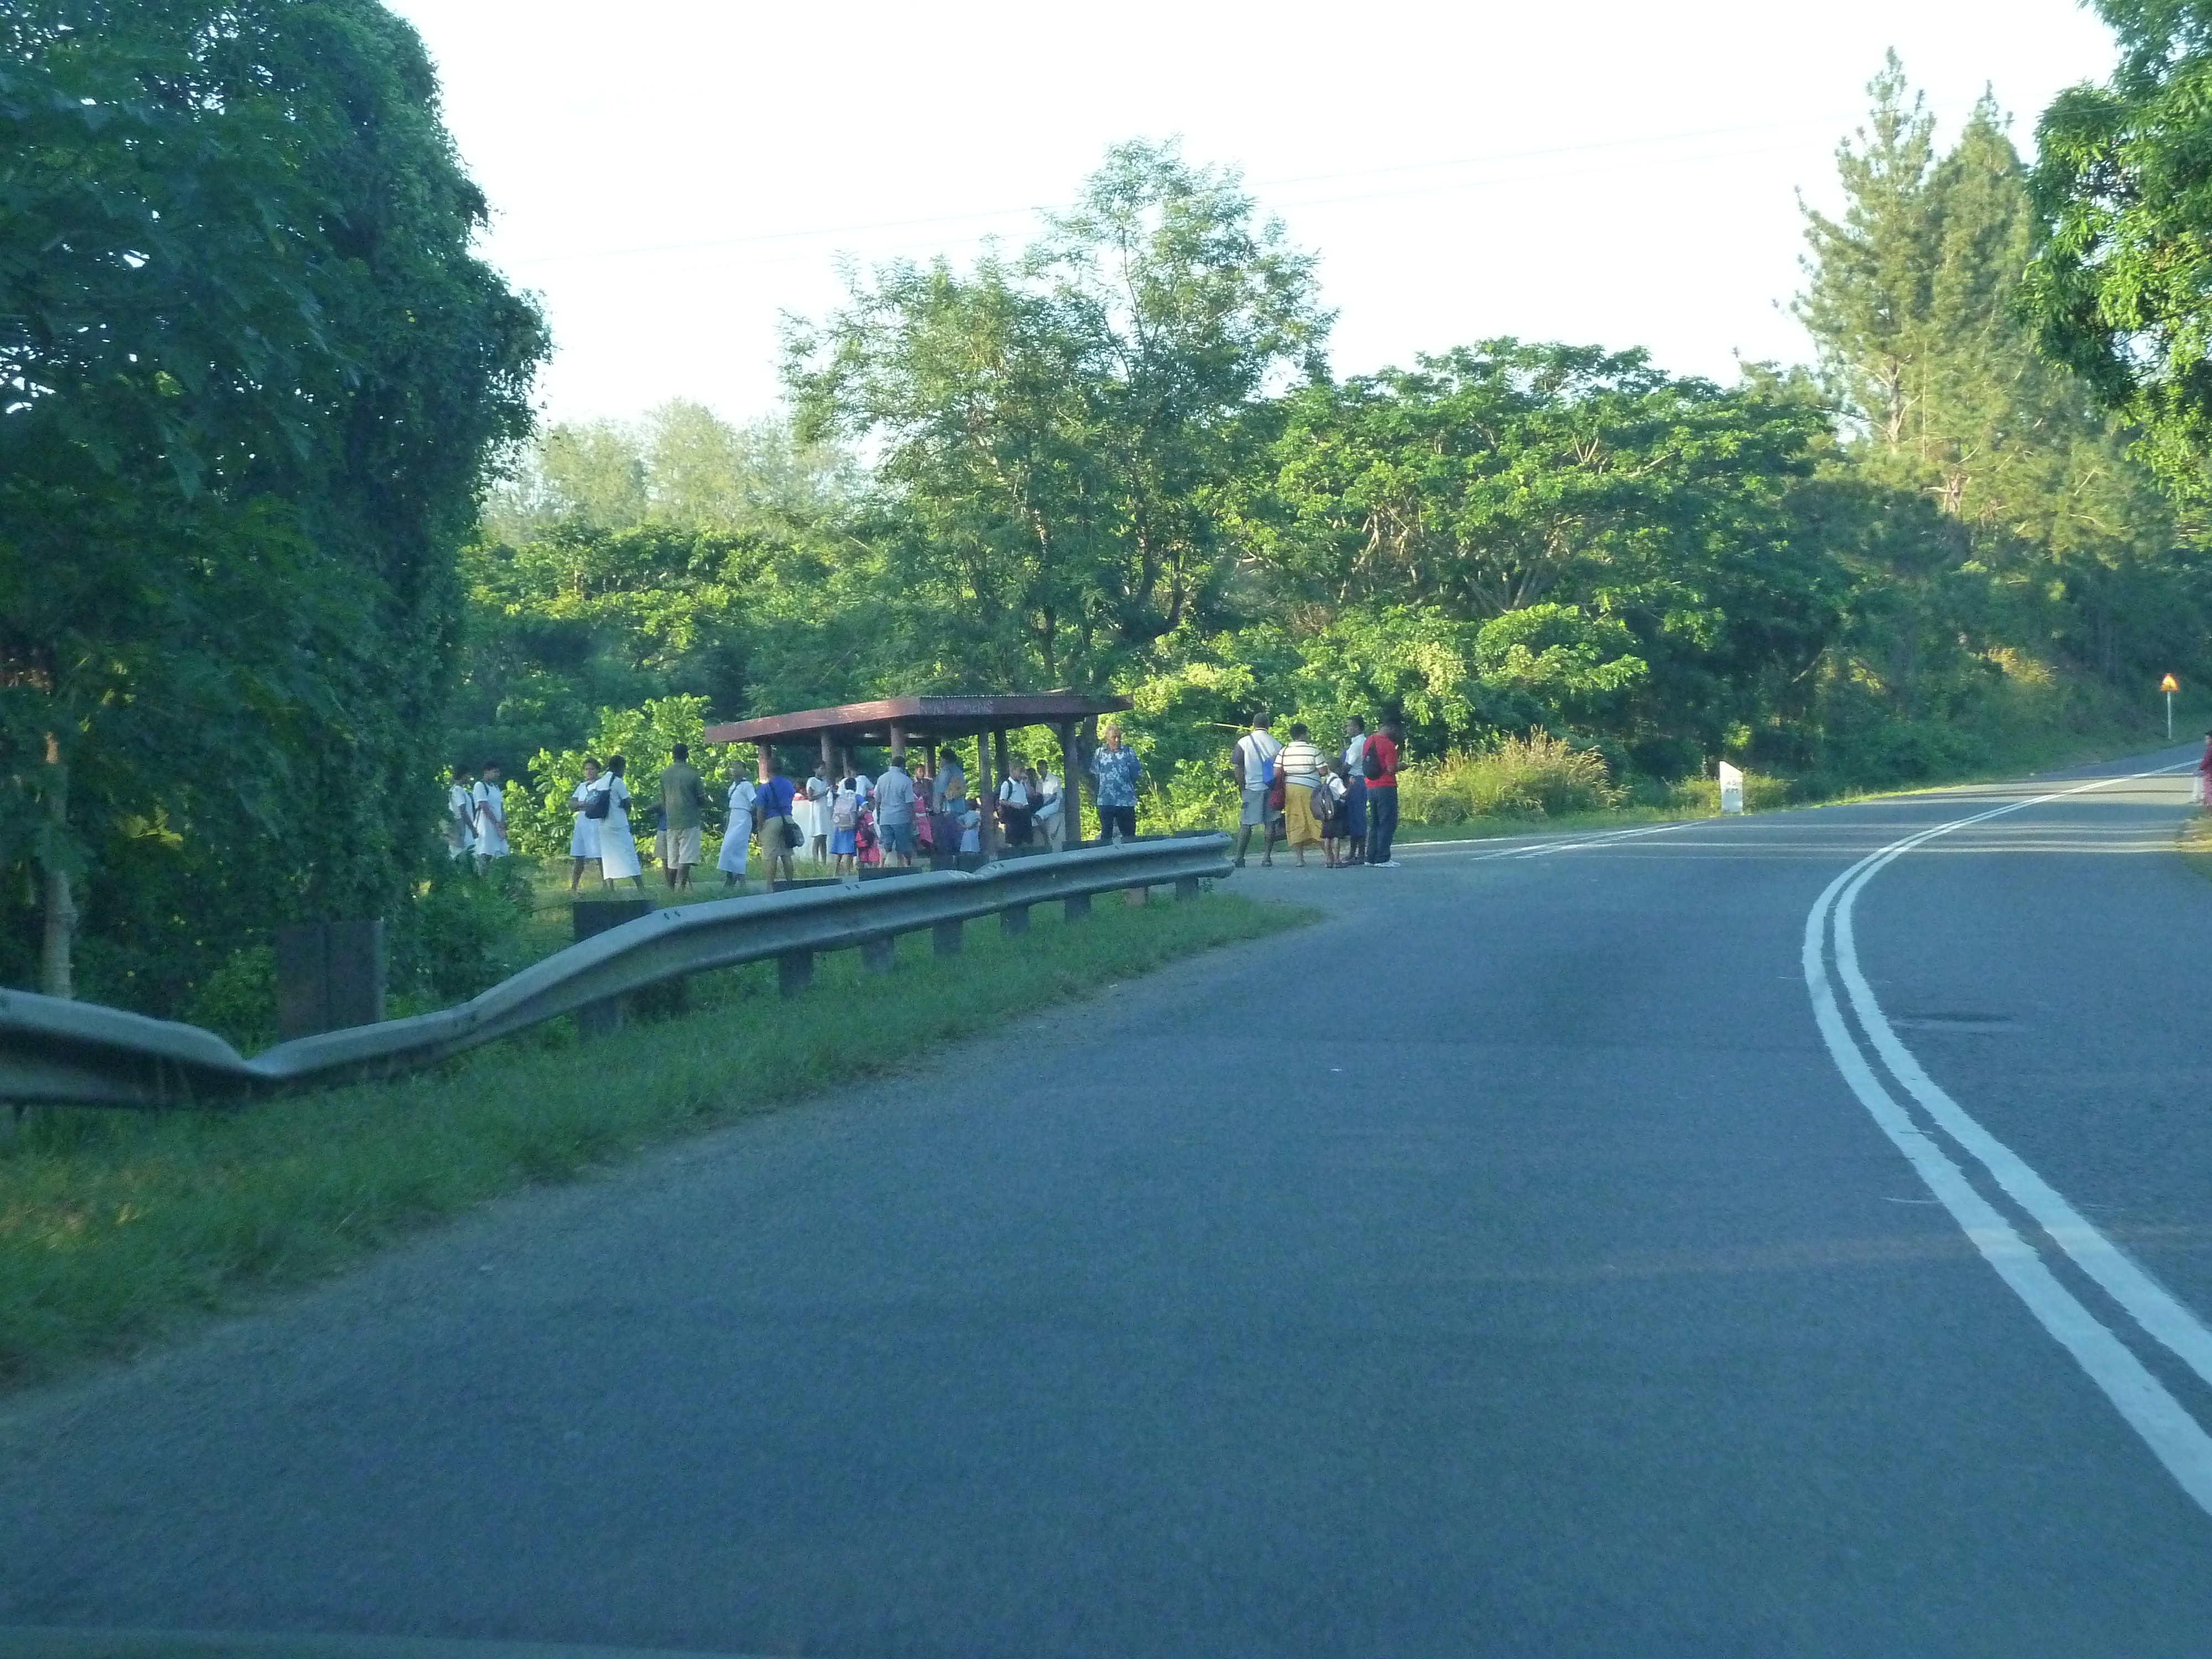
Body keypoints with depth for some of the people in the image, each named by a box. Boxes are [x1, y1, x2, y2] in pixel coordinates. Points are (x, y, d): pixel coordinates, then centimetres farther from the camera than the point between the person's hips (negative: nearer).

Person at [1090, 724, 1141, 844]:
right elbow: (1095, 773, 9)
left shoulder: (1129, 753, 2)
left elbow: (1137, 774, 4)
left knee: (1129, 834, 2)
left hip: (1126, 801, -1)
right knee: (1106, 833, 8)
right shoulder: (1099, 753, 5)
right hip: (1106, 801, 1)